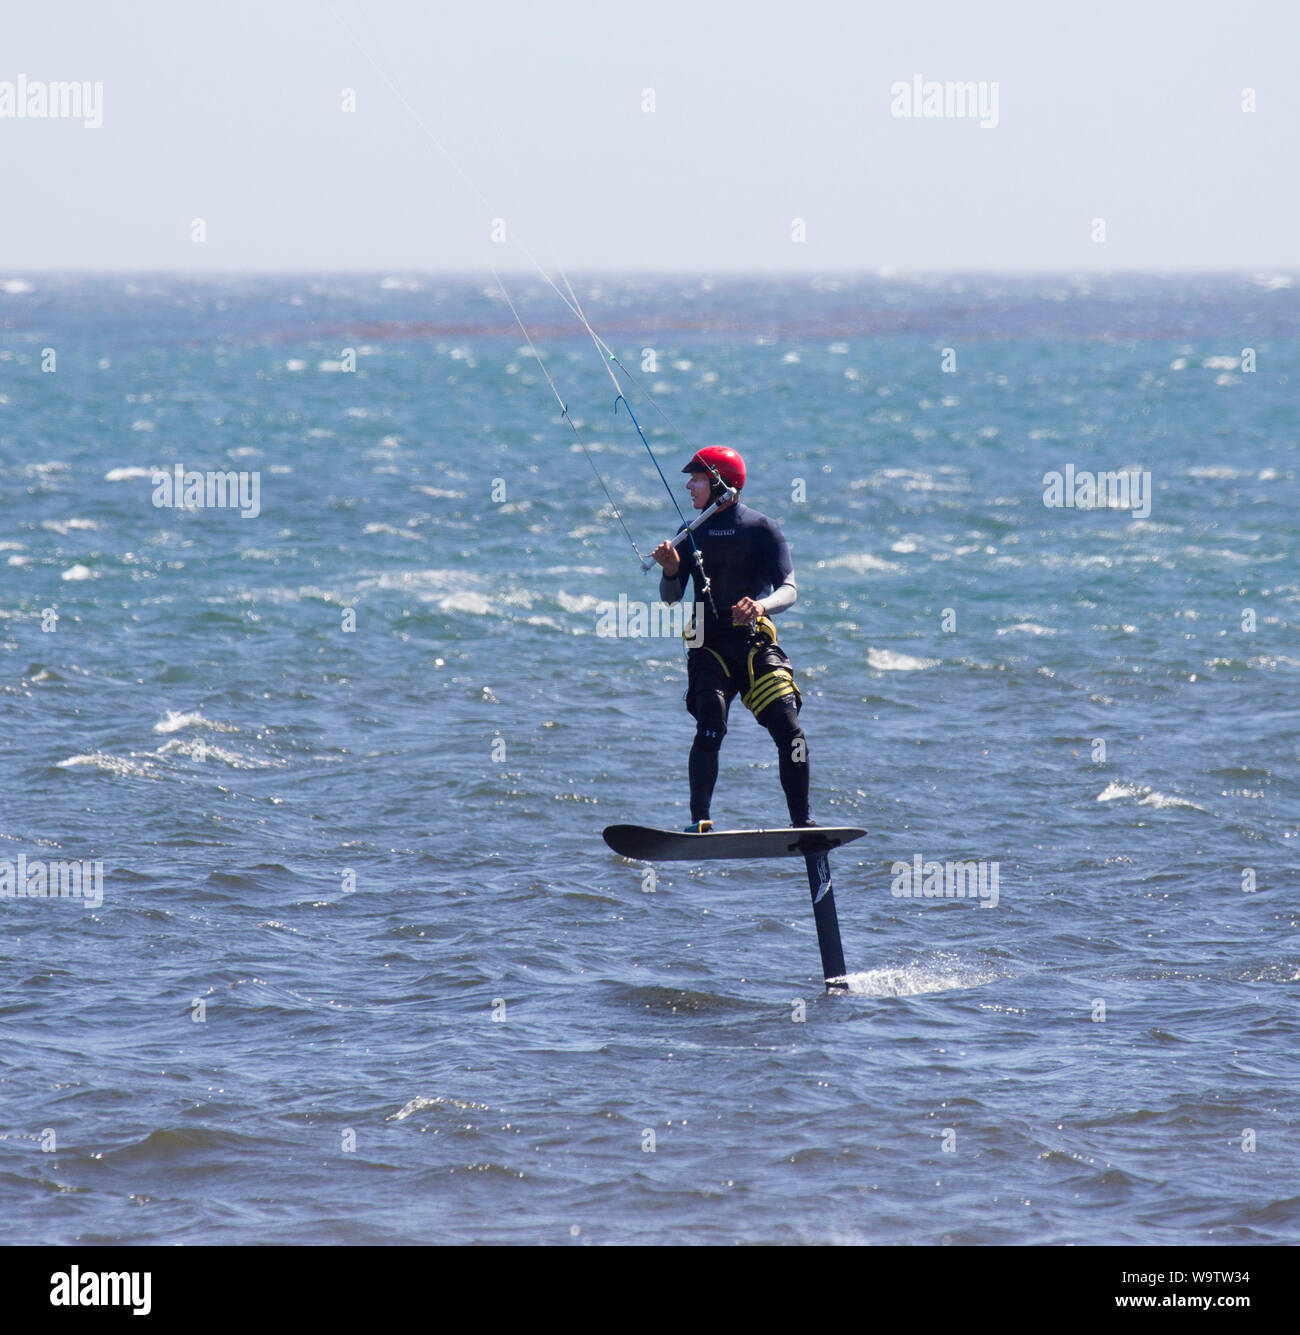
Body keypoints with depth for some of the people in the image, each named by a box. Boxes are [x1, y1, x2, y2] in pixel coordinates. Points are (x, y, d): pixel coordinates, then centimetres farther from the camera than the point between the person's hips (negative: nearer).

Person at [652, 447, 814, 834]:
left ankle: (801, 820, -4)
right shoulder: (691, 533, 12)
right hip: (709, 646, 1)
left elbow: (789, 591, -5)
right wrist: (671, 570, -13)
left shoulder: (763, 530, 3)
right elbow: (670, 597, 9)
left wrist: (761, 605, -27)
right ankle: (699, 821, -19)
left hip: (756, 644, -1)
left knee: (789, 729, -14)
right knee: (711, 726, -21)